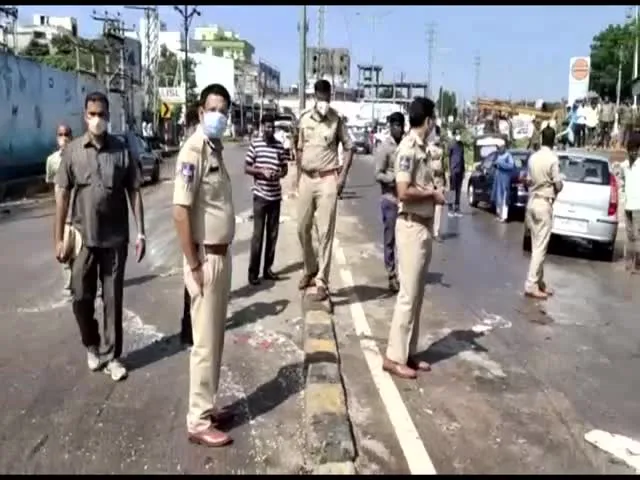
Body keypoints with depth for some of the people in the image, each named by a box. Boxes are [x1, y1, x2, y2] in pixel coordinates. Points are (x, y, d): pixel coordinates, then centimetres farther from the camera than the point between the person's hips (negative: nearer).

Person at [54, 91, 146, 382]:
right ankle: (91, 346, 34)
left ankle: (112, 357, 19)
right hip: (83, 238, 1)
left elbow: (134, 193, 1)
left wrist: (141, 233, -4)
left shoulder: (122, 151, -2)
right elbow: (62, 195, 0)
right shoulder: (72, 151, -2)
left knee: (113, 300, 7)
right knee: (81, 298, 10)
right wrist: (59, 239, -2)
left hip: (115, 239, 0)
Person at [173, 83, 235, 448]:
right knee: (205, 343, 0)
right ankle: (199, 421, 12)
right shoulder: (193, 151, -16)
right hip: (205, 258, -9)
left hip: (222, 255, 9)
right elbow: (180, 212, -21)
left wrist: (221, 256, 13)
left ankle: (208, 407, 30)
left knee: (216, 340, 16)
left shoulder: (217, 149, 11)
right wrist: (193, 266, -20)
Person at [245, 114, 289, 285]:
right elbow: (246, 168, -2)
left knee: (273, 234, 8)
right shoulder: (254, 144, -3)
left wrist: (279, 174, -12)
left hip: (275, 195, 4)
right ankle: (253, 272, 2)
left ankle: (267, 269, 18)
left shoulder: (280, 146, 5)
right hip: (260, 195, -4)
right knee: (258, 234, -4)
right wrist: (262, 171, -18)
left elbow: (285, 169, 10)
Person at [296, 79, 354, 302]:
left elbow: (349, 147, 0)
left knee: (325, 232, -4)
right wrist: (299, 174, 10)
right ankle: (310, 270, 32)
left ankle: (322, 282, 0)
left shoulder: (336, 119, -5)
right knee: (302, 229, 11)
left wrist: (343, 175, -8)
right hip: (306, 179, 5)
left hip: (327, 179, -4)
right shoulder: (304, 118, 6)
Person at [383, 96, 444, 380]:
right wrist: (433, 194, -11)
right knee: (408, 295, -4)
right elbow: (404, 192, -23)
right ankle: (394, 357, 5)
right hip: (412, 227, -9)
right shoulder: (409, 148, -15)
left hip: (424, 226, 9)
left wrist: (432, 191, 5)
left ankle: (408, 353, 21)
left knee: (417, 295, 12)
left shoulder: (421, 147, 13)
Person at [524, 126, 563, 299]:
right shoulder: (552, 159, -14)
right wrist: (559, 184, 10)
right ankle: (531, 285, -5)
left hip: (532, 202, 7)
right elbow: (558, 185, -11)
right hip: (544, 204, -7)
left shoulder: (533, 157, 5)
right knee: (541, 247, -4)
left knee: (536, 246, 13)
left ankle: (539, 282, 20)